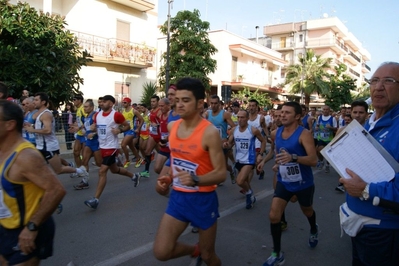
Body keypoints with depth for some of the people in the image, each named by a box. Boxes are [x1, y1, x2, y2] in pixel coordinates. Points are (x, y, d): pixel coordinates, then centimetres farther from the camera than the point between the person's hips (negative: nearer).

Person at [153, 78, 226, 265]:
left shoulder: (210, 133, -20)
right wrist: (167, 179, 2)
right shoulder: (172, 127, 0)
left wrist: (195, 180, -36)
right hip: (178, 196, 5)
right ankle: (195, 249, 30)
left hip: (203, 199, -5)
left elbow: (221, 173, -20)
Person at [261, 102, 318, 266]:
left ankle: (314, 231, 60)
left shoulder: (304, 134, -21)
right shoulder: (276, 133, -4)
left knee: (307, 211, 24)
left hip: (303, 183, -3)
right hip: (284, 181, 4)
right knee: (273, 216, -7)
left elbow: (313, 160, -30)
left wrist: (293, 157, -45)